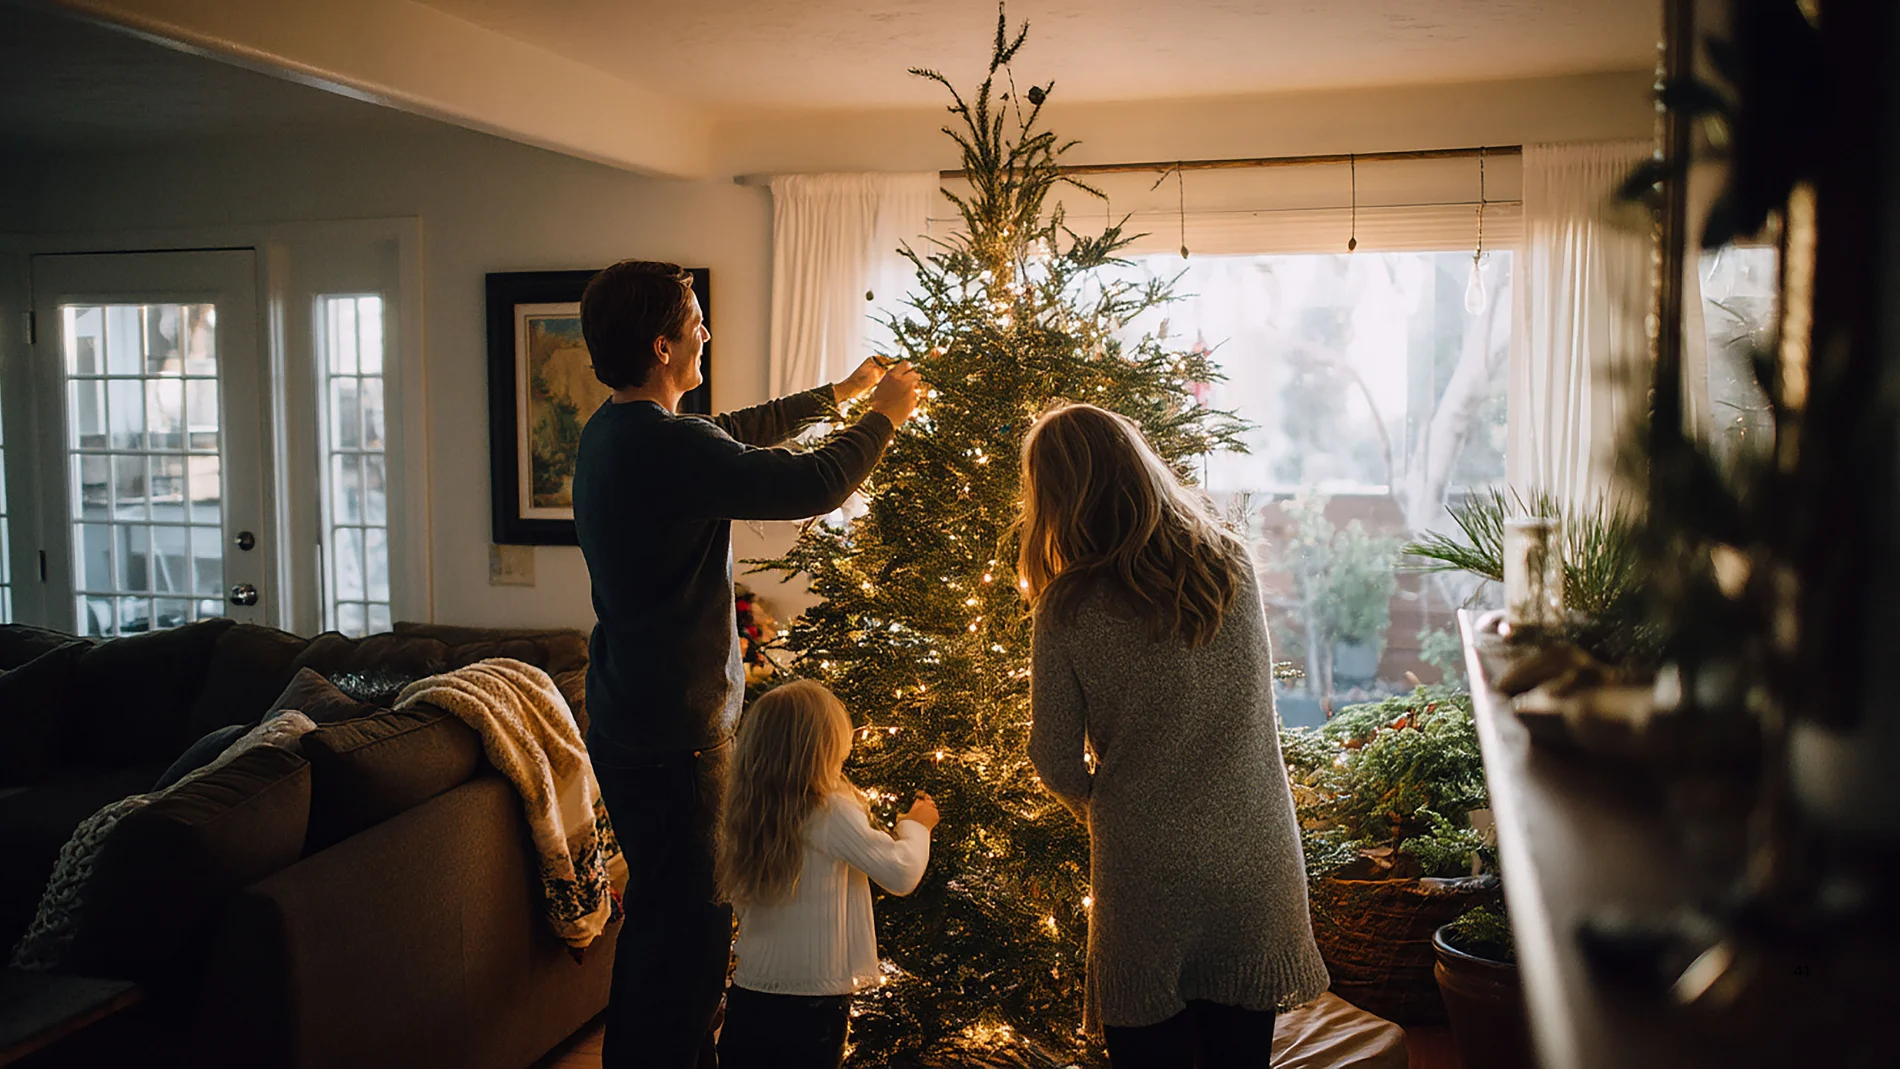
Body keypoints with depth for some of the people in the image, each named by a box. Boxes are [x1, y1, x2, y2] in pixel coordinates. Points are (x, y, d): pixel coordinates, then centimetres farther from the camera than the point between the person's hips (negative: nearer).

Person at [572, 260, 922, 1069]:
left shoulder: (610, 432, 8)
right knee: (690, 927, 1)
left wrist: (837, 394, 26)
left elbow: (734, 433, 22)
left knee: (658, 910, 22)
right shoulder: (667, 446, -23)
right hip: (675, 733, -10)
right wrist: (882, 417, -3)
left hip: (624, 721, 10)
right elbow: (812, 486, -20)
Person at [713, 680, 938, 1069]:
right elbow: (902, 874, -16)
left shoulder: (742, 814, -1)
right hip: (812, 1006, -5)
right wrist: (915, 826, 5)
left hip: (747, 997, 5)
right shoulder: (832, 812, -18)